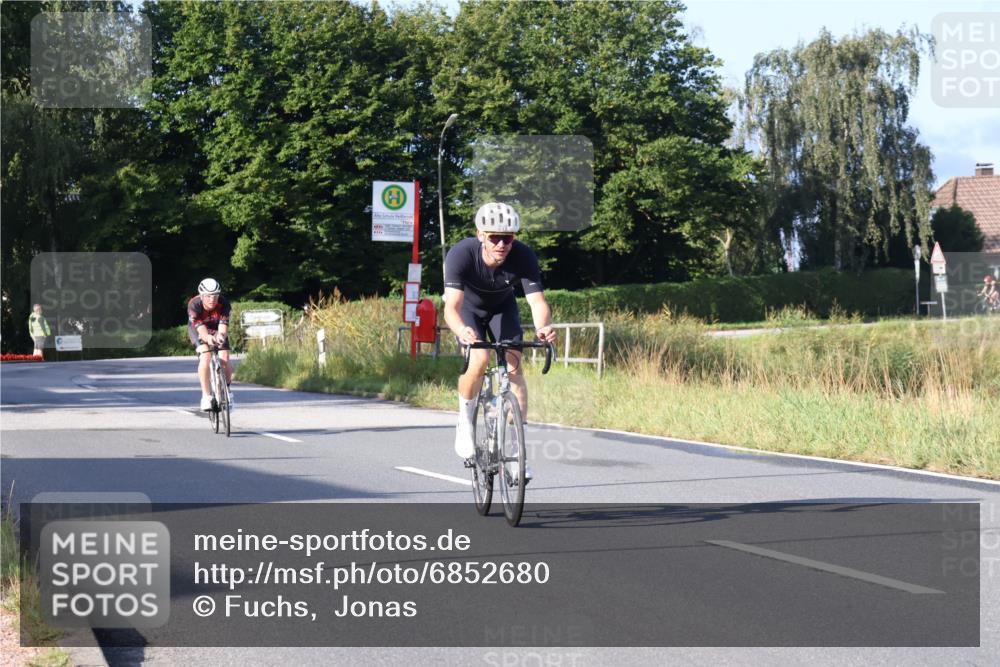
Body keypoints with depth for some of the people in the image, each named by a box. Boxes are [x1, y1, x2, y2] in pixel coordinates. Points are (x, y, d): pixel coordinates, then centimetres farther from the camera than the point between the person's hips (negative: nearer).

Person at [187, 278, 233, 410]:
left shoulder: (223, 304, -31)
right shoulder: (194, 305, -35)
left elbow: (223, 326, -40)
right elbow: (200, 328, -43)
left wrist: (221, 335, -64)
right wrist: (208, 338, -65)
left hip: (217, 330, 2)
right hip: (198, 330, -2)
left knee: (224, 360, -16)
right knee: (205, 357, -27)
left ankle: (227, 390, 11)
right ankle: (206, 396, -20)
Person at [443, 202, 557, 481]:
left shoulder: (524, 257, -32)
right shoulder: (461, 254, -38)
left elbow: (537, 301, -39)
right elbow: (451, 307, -46)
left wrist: (543, 327, -61)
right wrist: (462, 331, -67)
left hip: (501, 307, 2)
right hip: (468, 307, -2)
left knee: (513, 365, -15)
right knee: (479, 359, -27)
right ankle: (465, 421, 0)